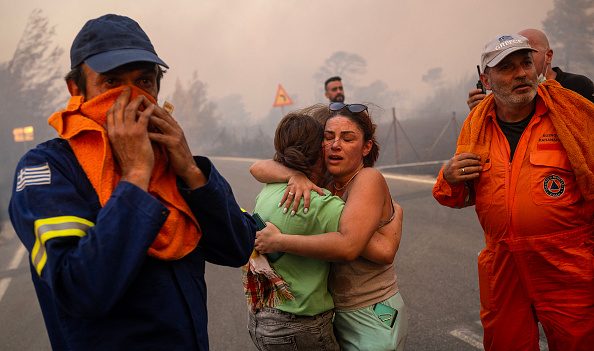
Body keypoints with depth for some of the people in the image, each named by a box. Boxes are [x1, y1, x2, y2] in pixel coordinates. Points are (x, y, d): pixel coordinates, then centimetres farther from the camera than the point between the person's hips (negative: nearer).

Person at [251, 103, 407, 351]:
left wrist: (278, 241, -27)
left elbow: (347, 246, -33)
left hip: (371, 318, -6)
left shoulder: (369, 179, -19)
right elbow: (258, 169, -4)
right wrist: (294, 175, -23)